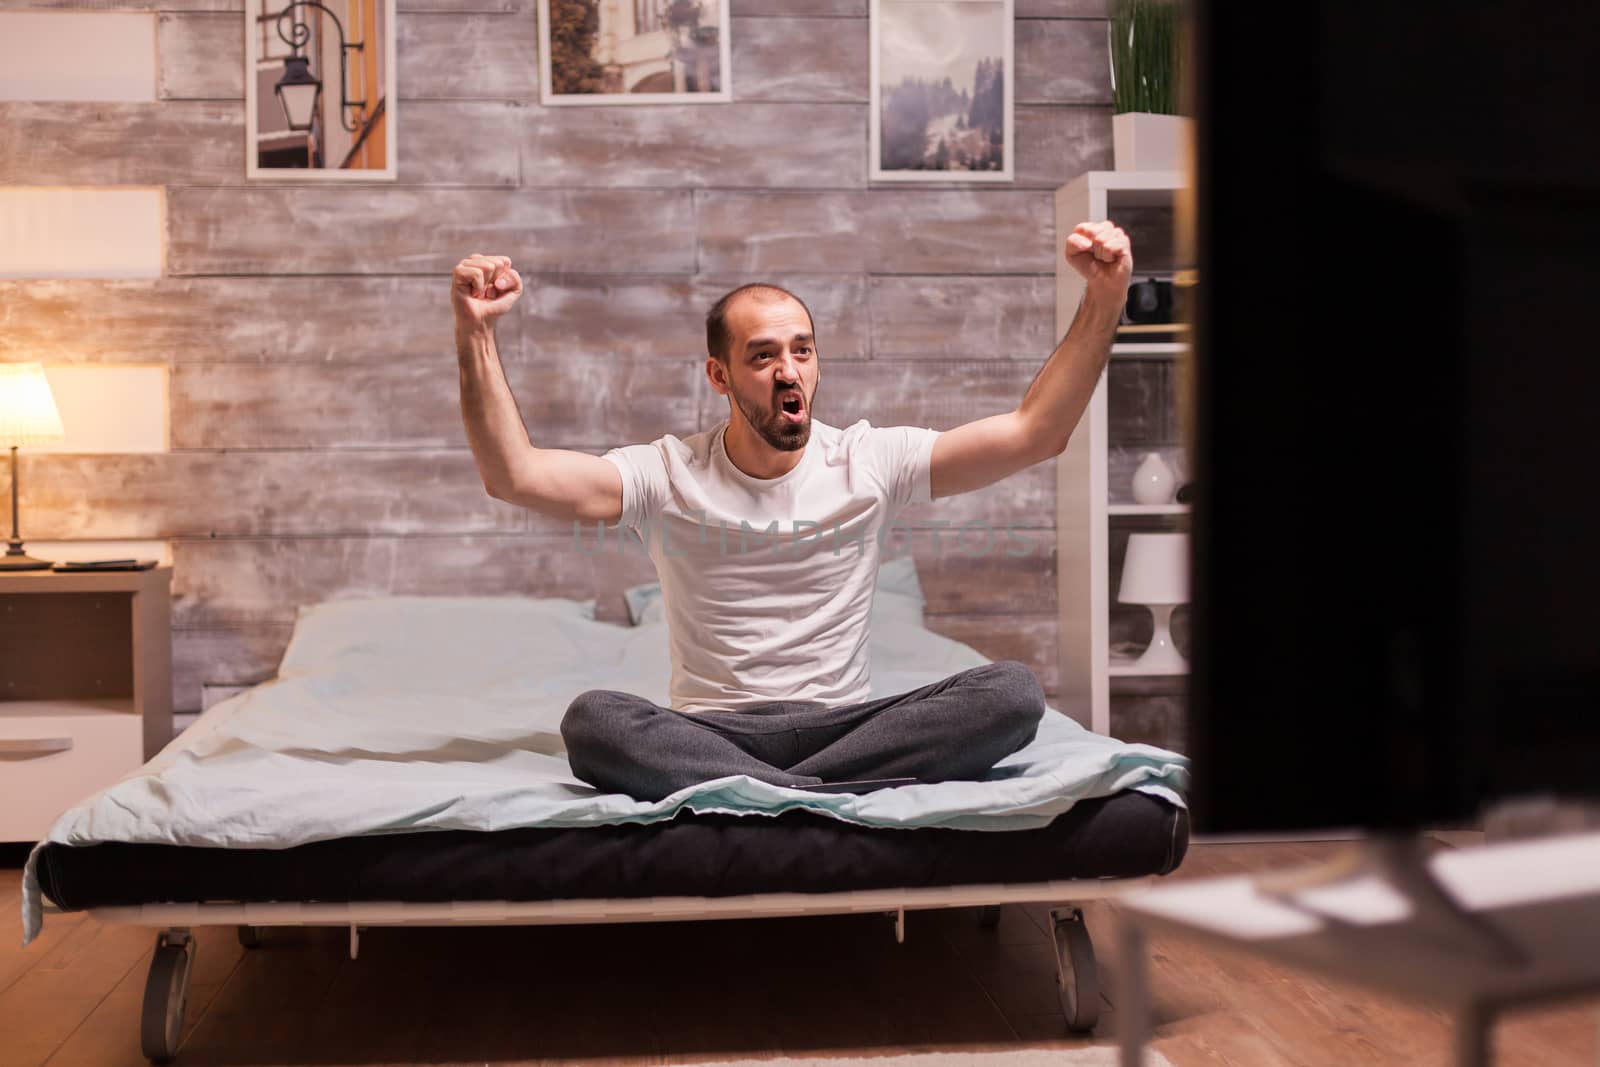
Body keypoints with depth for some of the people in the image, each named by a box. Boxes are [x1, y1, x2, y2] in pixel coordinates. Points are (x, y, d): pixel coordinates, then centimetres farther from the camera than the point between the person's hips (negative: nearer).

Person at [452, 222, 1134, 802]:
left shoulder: (869, 462, 6)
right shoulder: (668, 475, 3)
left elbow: (1033, 434, -1)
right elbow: (515, 476, -10)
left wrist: (1103, 302, -12)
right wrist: (475, 334, -20)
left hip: (843, 725, 1)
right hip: (708, 735, -1)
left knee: (1013, 692, -25)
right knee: (592, 720, -33)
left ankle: (778, 797, -28)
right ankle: (830, 797, -31)